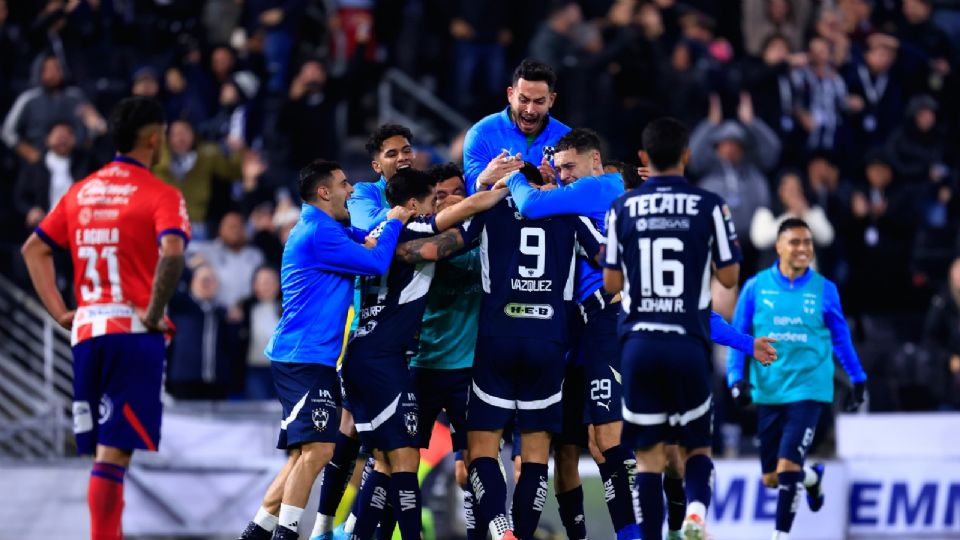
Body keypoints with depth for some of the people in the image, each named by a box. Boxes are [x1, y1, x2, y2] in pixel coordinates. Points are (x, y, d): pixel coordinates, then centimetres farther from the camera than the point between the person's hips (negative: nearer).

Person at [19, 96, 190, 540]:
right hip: (134, 332, -6)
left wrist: (59, 312, 13)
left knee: (103, 451, 12)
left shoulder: (81, 192, 15)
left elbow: (33, 249, 17)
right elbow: (172, 253, -23)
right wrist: (154, 314, -14)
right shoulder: (160, 195, -5)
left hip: (85, 332, 6)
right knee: (114, 453, -9)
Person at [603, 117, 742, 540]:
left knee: (649, 457, 5)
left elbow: (611, 283, 6)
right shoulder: (709, 207, -2)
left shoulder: (622, 208, 3)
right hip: (689, 343, -1)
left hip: (639, 342, 1)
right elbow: (729, 277, 2)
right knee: (696, 446, 12)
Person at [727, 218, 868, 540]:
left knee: (787, 466, -16)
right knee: (771, 477, 10)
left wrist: (858, 379, 16)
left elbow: (841, 338, 12)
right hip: (768, 391, 2)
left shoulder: (824, 290, 0)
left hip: (808, 389, -2)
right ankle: (812, 478, 42)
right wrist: (736, 378, -7)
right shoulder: (756, 287, 0)